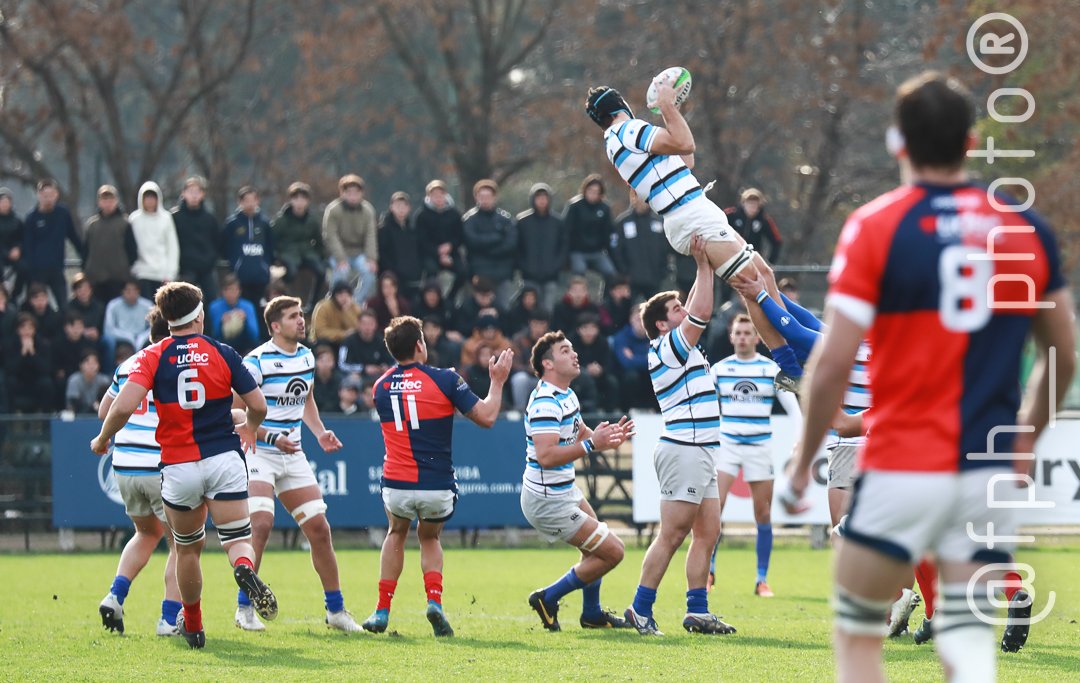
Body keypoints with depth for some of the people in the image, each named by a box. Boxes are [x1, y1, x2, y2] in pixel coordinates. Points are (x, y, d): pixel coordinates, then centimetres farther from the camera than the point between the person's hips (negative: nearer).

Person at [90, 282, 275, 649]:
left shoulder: (152, 357, -3)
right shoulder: (223, 354, 0)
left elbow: (124, 406, -16)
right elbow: (258, 406, 3)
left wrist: (102, 440, 2)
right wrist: (250, 429, 25)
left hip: (178, 467, 1)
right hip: (223, 459, -1)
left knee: (188, 547, 18)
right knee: (237, 540, -1)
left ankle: (192, 625, 26)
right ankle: (246, 570, -36)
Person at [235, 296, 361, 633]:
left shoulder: (306, 357, 8)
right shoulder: (257, 361, -15)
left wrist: (320, 432, 9)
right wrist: (271, 437, -24)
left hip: (293, 456, 7)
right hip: (257, 453, -7)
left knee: (319, 529, 3)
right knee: (262, 523, -23)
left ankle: (335, 610, 13)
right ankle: (244, 608, -12)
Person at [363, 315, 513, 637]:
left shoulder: (381, 386, 4)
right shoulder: (444, 379, -8)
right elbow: (486, 416, -7)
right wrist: (497, 381, 9)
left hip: (397, 486, 2)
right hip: (437, 486, -2)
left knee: (396, 534, 31)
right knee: (429, 538, 26)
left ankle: (382, 611, 22)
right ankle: (434, 600, 0)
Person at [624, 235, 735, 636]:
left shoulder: (681, 347, 18)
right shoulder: (667, 348, -9)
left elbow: (697, 310, 29)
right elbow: (702, 311, -18)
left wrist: (705, 265, 20)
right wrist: (703, 266, -12)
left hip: (700, 453, 10)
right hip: (684, 450, -10)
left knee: (707, 533, 7)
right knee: (672, 536, -9)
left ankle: (697, 611, 8)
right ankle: (640, 610, -6)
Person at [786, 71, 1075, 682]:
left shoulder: (876, 227, -7)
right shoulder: (1027, 229, 4)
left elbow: (834, 362, -12)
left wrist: (804, 461, 0)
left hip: (902, 470, -3)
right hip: (992, 472, 3)